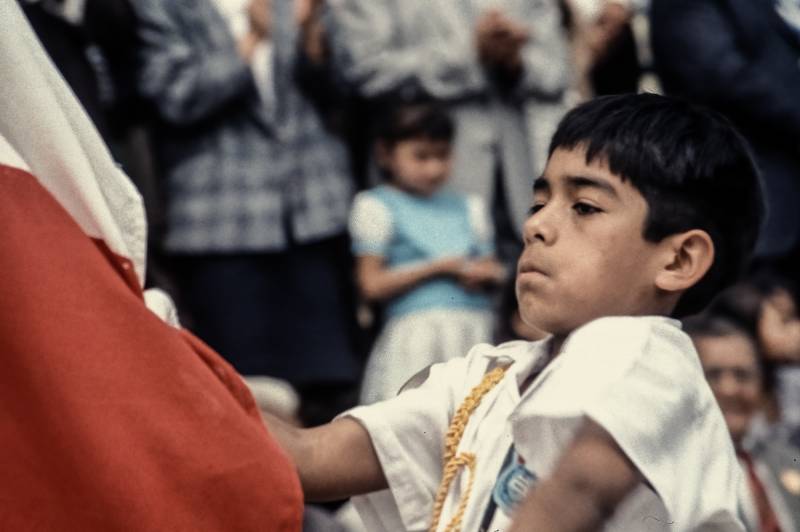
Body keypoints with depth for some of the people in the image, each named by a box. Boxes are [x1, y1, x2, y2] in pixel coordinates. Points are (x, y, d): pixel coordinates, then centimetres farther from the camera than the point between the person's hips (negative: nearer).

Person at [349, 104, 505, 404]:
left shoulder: (468, 207, 20)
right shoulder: (375, 207, 5)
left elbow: (493, 271, 21)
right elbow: (372, 285, -3)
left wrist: (482, 275, -3)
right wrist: (438, 268, -3)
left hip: (475, 330, 5)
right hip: (417, 329, -5)